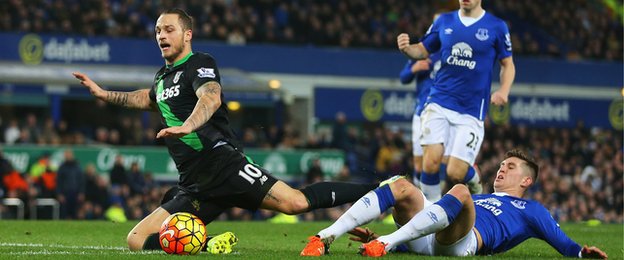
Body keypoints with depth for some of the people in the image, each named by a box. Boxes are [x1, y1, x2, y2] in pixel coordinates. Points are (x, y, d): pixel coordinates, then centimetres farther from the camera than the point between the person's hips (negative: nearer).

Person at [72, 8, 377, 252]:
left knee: (295, 202, -26)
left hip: (224, 165, -7)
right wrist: (104, 94, 39)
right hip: (195, 188, 7)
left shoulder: (200, 64, -2)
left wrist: (186, 127, -44)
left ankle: (380, 191, -11)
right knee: (137, 241, -6)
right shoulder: (163, 75, 21)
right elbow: (150, 99, 47)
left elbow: (211, 98, -25)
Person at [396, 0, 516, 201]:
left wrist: (504, 90, -11)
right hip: (439, 103, 2)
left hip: (471, 111, -2)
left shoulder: (496, 27, 0)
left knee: (455, 173, -9)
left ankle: (473, 181, 26)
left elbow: (508, 64, 8)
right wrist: (407, 49, -9)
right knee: (431, 163, -15)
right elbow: (422, 50, 14)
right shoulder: (444, 21, 8)